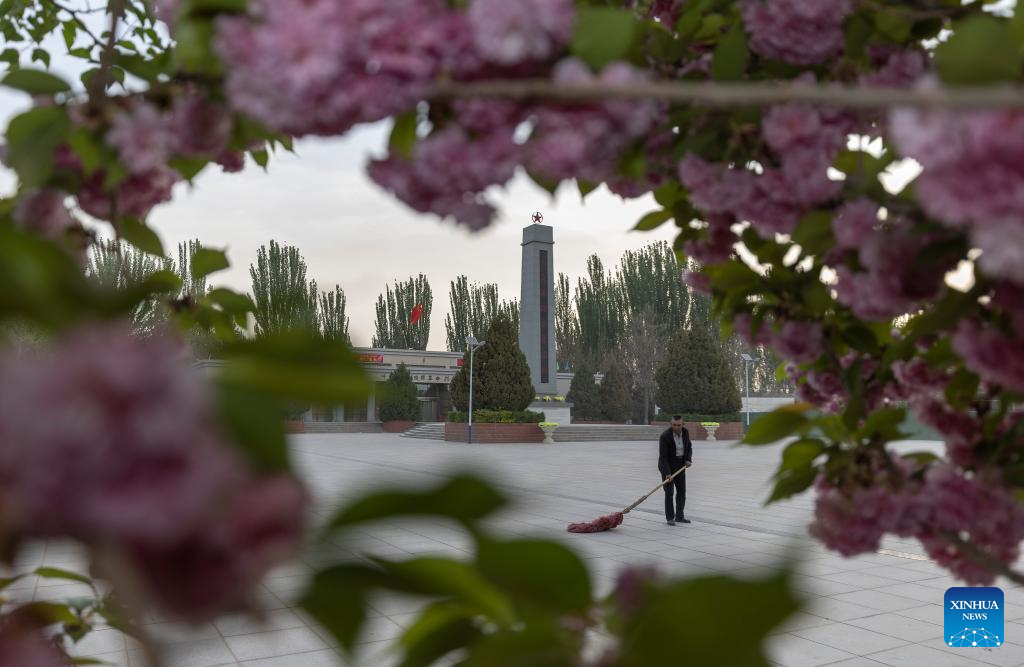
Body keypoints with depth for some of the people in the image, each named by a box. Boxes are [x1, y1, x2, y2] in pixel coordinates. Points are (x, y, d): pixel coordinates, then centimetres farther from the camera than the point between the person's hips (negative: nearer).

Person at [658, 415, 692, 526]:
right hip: (667, 466, -6)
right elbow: (663, 456, -26)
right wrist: (667, 473, -33)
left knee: (682, 491, 6)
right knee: (669, 492, -7)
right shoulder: (665, 436, -26)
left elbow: (689, 447, 8)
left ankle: (679, 516, 17)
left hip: (679, 465, 6)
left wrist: (688, 460, -10)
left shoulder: (685, 432, -7)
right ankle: (670, 518, 4)